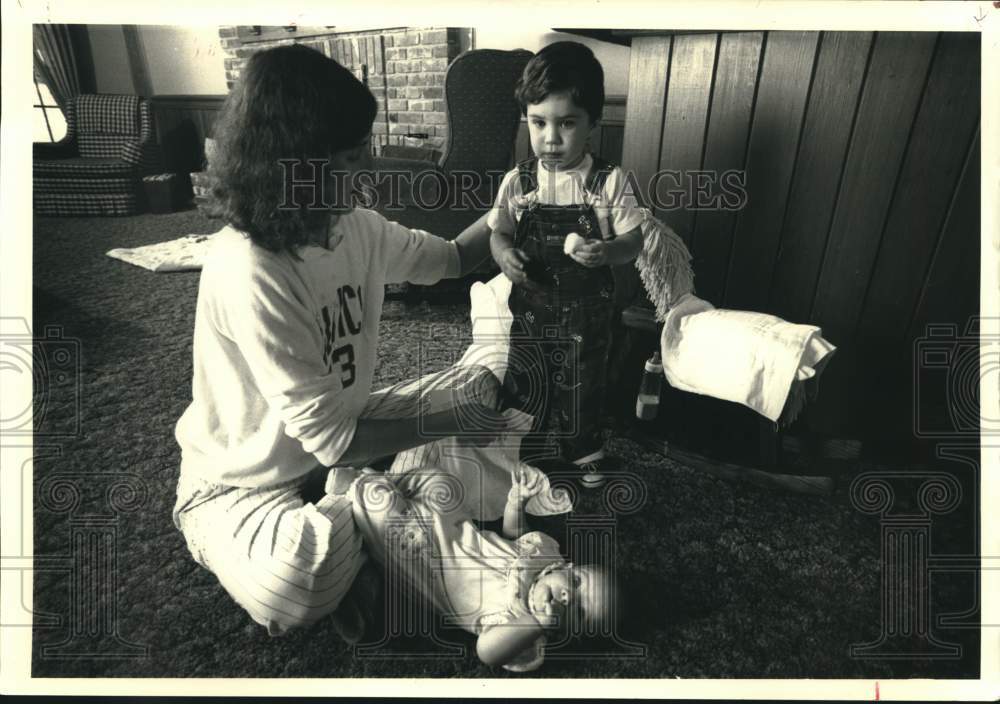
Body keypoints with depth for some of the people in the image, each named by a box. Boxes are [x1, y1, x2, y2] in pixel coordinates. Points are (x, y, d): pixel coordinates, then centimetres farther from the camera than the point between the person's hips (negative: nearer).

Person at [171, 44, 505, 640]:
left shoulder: (355, 227, -9)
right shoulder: (249, 273, -32)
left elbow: (451, 259, 8)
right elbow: (329, 439, -29)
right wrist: (449, 423, -21)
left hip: (338, 429, 8)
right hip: (242, 484, -7)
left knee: (478, 385, 6)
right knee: (298, 582, -39)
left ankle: (347, 530, 1)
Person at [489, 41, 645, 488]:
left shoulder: (610, 182, -12)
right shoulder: (517, 182, -8)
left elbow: (634, 241, -8)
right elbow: (499, 233, -1)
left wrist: (606, 252, -30)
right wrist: (504, 255, -24)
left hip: (587, 313, -1)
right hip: (531, 307, 2)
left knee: (582, 386, 17)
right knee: (526, 383, 18)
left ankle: (582, 447, 44)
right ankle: (523, 447, 44)